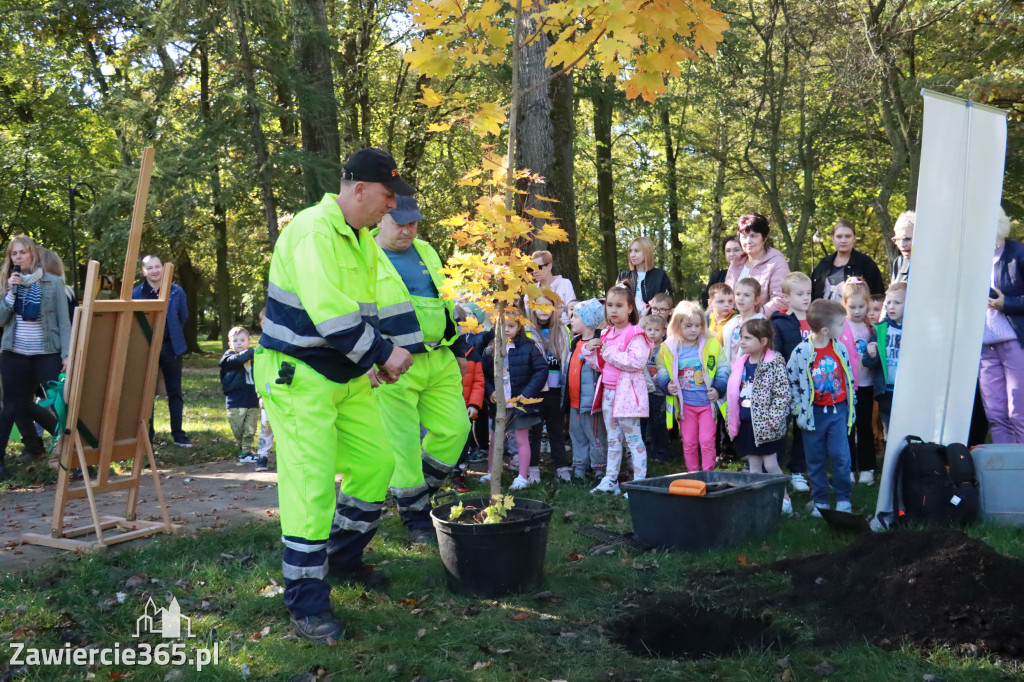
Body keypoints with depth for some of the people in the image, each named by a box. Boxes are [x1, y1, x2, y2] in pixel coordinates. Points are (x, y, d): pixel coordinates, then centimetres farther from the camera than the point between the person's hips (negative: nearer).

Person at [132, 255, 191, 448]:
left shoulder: (177, 292, -3)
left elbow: (183, 317, 9)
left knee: (175, 392, 6)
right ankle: (147, 435, 13)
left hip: (170, 348, 1)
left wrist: (173, 337, 11)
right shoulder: (136, 294, -5)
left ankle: (178, 435, 12)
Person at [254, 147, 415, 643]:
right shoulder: (314, 231, -21)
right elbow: (330, 312, -28)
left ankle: (344, 558, 34)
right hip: (299, 378, -9)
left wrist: (378, 355, 5)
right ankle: (306, 605, 3)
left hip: (347, 376, 9)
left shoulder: (361, 238, 11)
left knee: (376, 463, 13)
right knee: (312, 485, -8)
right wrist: (384, 353, -20)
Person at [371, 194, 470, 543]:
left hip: (440, 361, 6)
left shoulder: (426, 252, 15)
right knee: (403, 443, -3)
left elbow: (445, 302, 24)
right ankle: (416, 518, 12)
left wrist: (457, 349, 23)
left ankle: (421, 491, 24)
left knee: (455, 428, 3)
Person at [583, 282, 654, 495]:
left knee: (633, 438, -3)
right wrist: (589, 350, 2)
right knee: (613, 439, 14)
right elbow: (599, 364, 20)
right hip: (608, 392, 8)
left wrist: (609, 352, -22)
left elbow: (636, 361, -27)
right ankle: (610, 480, 21)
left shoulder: (635, 335, -12)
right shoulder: (606, 334, 13)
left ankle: (639, 481, 2)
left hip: (627, 392, -8)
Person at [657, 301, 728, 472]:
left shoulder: (712, 344, -3)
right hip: (685, 404, 1)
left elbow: (723, 369, 0)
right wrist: (667, 386, -14)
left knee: (707, 441, -1)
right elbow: (662, 373, 6)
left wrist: (718, 389, -13)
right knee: (689, 442, 9)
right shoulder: (668, 348, -2)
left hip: (707, 402, -1)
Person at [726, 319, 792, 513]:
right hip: (746, 423, 6)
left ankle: (784, 499, 19)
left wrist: (771, 420, -21)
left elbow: (782, 395, -17)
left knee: (770, 464, 2)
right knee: (754, 465, 13)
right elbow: (733, 391, 15)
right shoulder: (741, 363, 6)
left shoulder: (775, 364, -14)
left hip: (765, 425, -6)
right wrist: (731, 418, 11)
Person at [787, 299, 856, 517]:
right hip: (814, 414, -2)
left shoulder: (840, 348, 0)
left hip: (838, 411, 2)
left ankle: (843, 499, 13)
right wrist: (799, 410, -4)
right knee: (815, 460, 7)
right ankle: (820, 502, 19)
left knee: (841, 456, -3)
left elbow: (848, 378, 9)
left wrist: (850, 408, 9)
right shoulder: (801, 352, -12)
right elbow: (790, 382, -5)